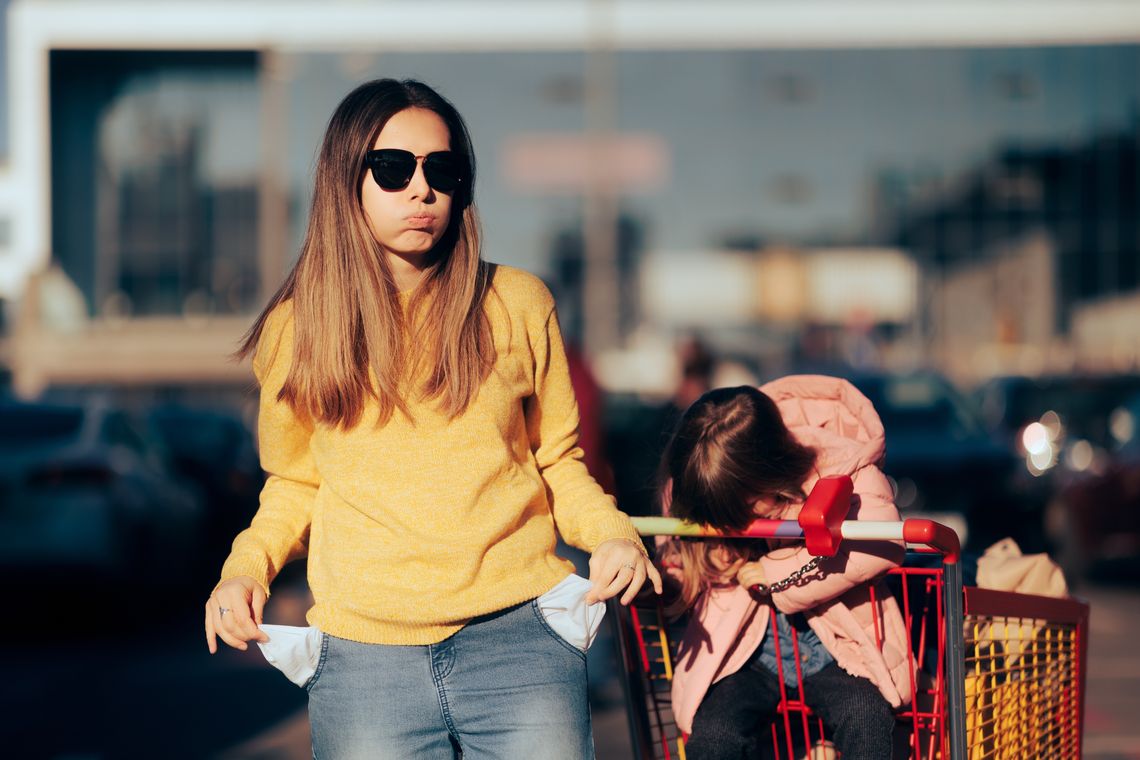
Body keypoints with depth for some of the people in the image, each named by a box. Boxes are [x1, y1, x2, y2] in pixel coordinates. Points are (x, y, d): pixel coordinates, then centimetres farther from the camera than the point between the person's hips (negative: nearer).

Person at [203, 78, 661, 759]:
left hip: (519, 632, 0)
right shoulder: (297, 329, 7)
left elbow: (557, 460, 12)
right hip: (363, 648, 0)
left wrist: (610, 531, -7)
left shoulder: (519, 305, 6)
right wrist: (248, 566, 0)